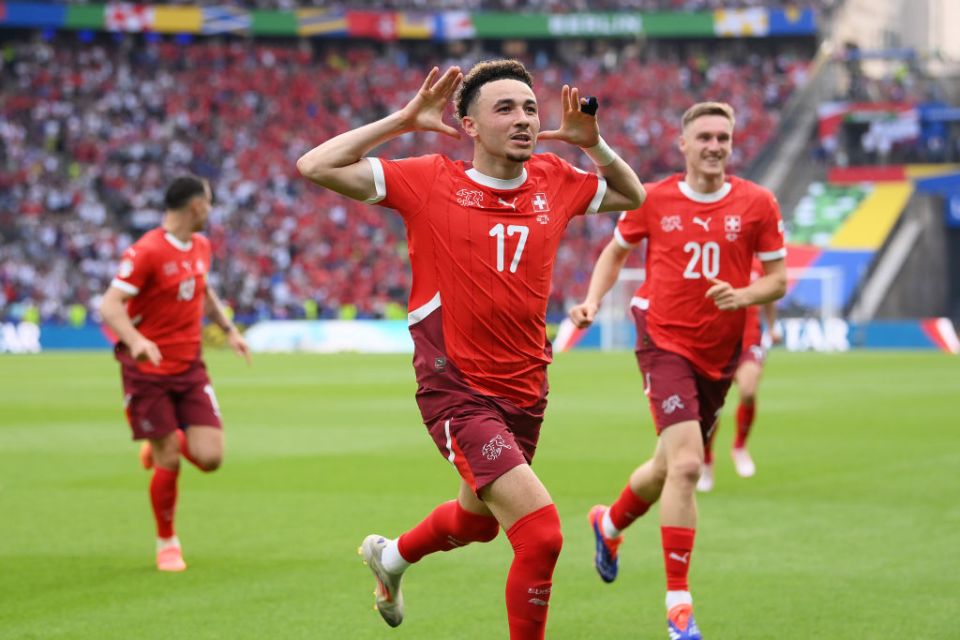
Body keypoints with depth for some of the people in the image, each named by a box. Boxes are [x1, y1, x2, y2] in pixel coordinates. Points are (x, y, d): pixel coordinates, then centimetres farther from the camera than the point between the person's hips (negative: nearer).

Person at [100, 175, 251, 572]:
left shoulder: (201, 246, 8)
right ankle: (167, 543, 18)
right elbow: (110, 305, -21)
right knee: (168, 464, -4)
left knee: (209, 458, -7)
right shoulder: (146, 252, -16)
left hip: (190, 368, 6)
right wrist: (135, 340, -38)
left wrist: (228, 329, 19)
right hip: (148, 371, -6)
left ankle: (168, 443, 27)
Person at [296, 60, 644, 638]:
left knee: (477, 520, 30)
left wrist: (593, 142, 2)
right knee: (541, 535, -21)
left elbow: (632, 196, 20)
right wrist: (403, 120, -14)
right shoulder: (431, 182, -10)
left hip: (525, 390, 7)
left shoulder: (554, 182, 2)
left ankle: (391, 555, 62)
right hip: (457, 390, -7)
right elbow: (315, 167, -14)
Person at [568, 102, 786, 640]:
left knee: (671, 467, 18)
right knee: (686, 464, -20)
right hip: (665, 344, -3)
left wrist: (745, 295, -17)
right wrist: (594, 299, -1)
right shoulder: (653, 200, -2)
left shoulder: (757, 204, -1)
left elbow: (779, 278, 3)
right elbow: (616, 251, 14)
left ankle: (610, 524, 52)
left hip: (720, 352, 4)